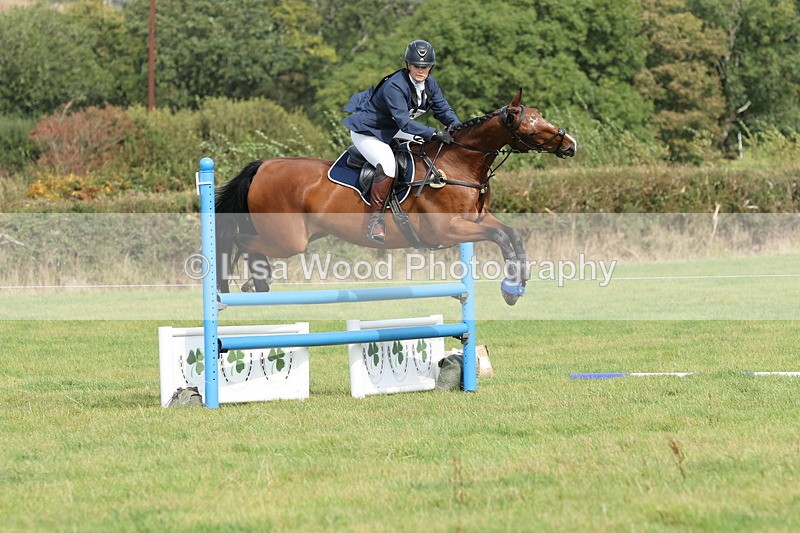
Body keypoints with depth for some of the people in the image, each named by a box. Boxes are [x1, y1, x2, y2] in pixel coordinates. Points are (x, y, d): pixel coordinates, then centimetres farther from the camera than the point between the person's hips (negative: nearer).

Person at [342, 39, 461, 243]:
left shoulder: (429, 83, -6)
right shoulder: (395, 86, -32)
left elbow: (442, 109, 1)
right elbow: (404, 122, -38)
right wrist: (434, 134, -46)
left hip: (391, 131, 9)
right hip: (366, 132, -9)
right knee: (387, 165, -33)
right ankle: (375, 219, -25)